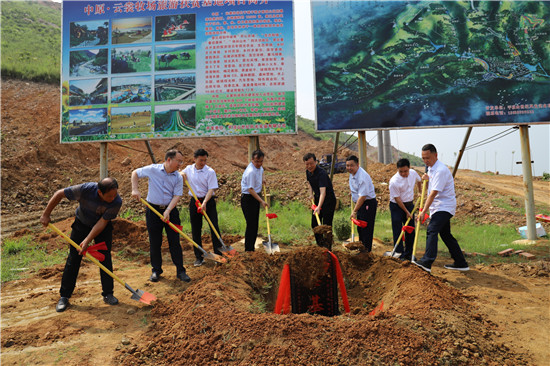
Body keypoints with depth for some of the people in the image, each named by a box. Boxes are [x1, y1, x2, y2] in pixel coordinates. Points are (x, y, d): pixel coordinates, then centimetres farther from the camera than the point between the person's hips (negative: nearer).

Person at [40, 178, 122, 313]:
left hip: (103, 227, 0)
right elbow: (59, 194, -21)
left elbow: (102, 222, -26)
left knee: (105, 259, -4)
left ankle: (108, 294, 10)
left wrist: (87, 240, -30)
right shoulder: (85, 189, -36)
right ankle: (64, 297, 12)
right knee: (73, 259, 0)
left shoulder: (117, 202, -32)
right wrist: (46, 214, -14)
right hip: (81, 224, 0)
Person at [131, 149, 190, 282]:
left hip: (170, 210, 1)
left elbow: (176, 196, -7)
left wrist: (168, 211, -19)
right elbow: (135, 173, 9)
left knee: (175, 241, 1)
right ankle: (156, 270, 21)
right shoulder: (153, 169, -4)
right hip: (153, 210, -1)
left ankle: (180, 271, 9)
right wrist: (135, 189, -3)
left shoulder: (178, 177, -2)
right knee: (154, 242, 6)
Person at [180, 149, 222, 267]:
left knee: (214, 228, -4)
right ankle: (199, 257, 18)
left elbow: (211, 189, -14)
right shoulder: (189, 169, 5)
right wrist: (181, 174, -1)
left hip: (208, 201, -3)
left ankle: (218, 254, 7)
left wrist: (204, 203, -26)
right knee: (195, 230, 7)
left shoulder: (210, 171, -8)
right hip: (194, 201, 4)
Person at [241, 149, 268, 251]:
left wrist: (262, 179, 17)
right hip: (248, 198, -10)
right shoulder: (251, 171, -24)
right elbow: (250, 189, -26)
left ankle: (252, 249, 24)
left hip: (256, 197, 10)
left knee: (255, 225, 14)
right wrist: (262, 201, -28)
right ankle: (248, 250, -3)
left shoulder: (259, 167, 4)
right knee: (251, 225, -10)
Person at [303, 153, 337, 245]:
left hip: (329, 200, -8)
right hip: (317, 199, 8)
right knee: (314, 224, 13)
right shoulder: (308, 172, -2)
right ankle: (319, 246, 28)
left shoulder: (321, 173, -28)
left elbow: (323, 192, -38)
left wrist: (319, 207, -49)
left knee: (326, 225, -8)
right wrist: (311, 193, 4)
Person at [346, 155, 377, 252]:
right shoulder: (352, 173, 4)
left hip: (368, 204, -10)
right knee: (360, 229, 16)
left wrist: (354, 211, -24)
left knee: (366, 229, -6)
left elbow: (362, 196, -27)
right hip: (359, 203, 10)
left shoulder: (362, 177, -26)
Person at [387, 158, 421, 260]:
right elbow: (397, 199, -18)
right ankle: (399, 254, 2)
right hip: (396, 206, -5)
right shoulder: (394, 181, -24)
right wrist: (406, 212, -13)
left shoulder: (413, 173, -7)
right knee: (398, 231, -6)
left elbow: (418, 181, 19)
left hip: (409, 204, 6)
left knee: (411, 231, 9)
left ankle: (409, 254, 20)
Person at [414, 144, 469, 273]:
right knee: (446, 235, 15)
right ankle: (461, 263, 25)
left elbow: (434, 193, -23)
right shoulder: (431, 168, 12)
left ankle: (426, 262, -32)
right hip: (440, 208, 10)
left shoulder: (441, 170, -20)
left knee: (431, 230, -23)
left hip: (444, 207, -10)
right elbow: (430, 188, 24)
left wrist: (424, 211, -22)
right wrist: (427, 179, 0)